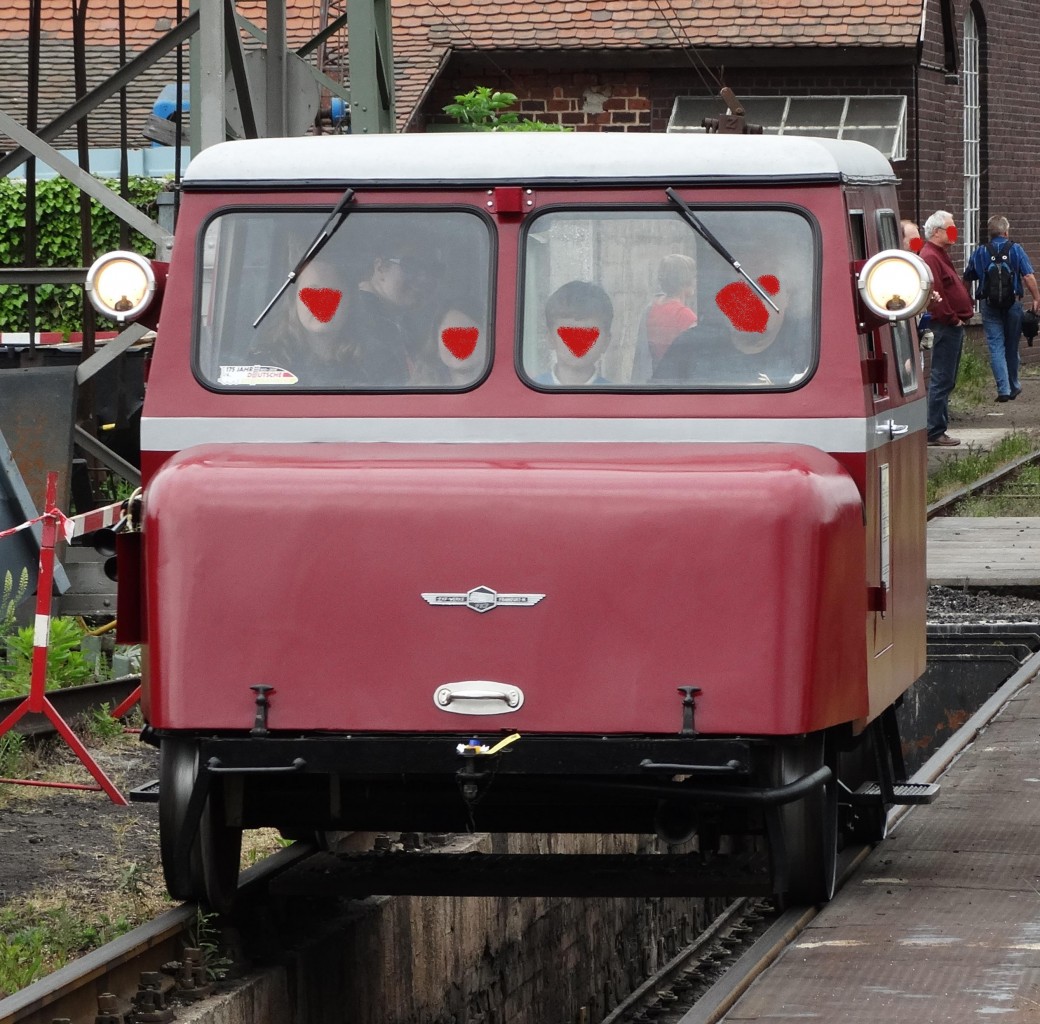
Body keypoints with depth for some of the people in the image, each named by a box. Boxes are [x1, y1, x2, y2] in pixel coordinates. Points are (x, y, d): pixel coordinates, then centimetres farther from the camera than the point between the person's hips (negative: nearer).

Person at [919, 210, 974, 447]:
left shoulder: (940, 255, 19)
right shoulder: (930, 257, -15)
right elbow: (935, 294, -23)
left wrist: (965, 311, 14)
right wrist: (952, 319, -17)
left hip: (953, 325, 11)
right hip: (946, 327, -11)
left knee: (946, 380, 14)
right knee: (942, 380, -9)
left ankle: (937, 429, 18)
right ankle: (935, 432, -7)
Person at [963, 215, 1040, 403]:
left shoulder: (980, 253, 3)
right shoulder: (1016, 250, -2)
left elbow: (967, 279, 11)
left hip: (989, 305, 0)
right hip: (1012, 303, 0)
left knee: (996, 347, 0)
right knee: (1012, 346, 14)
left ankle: (1003, 389, -11)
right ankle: (1013, 387, 26)